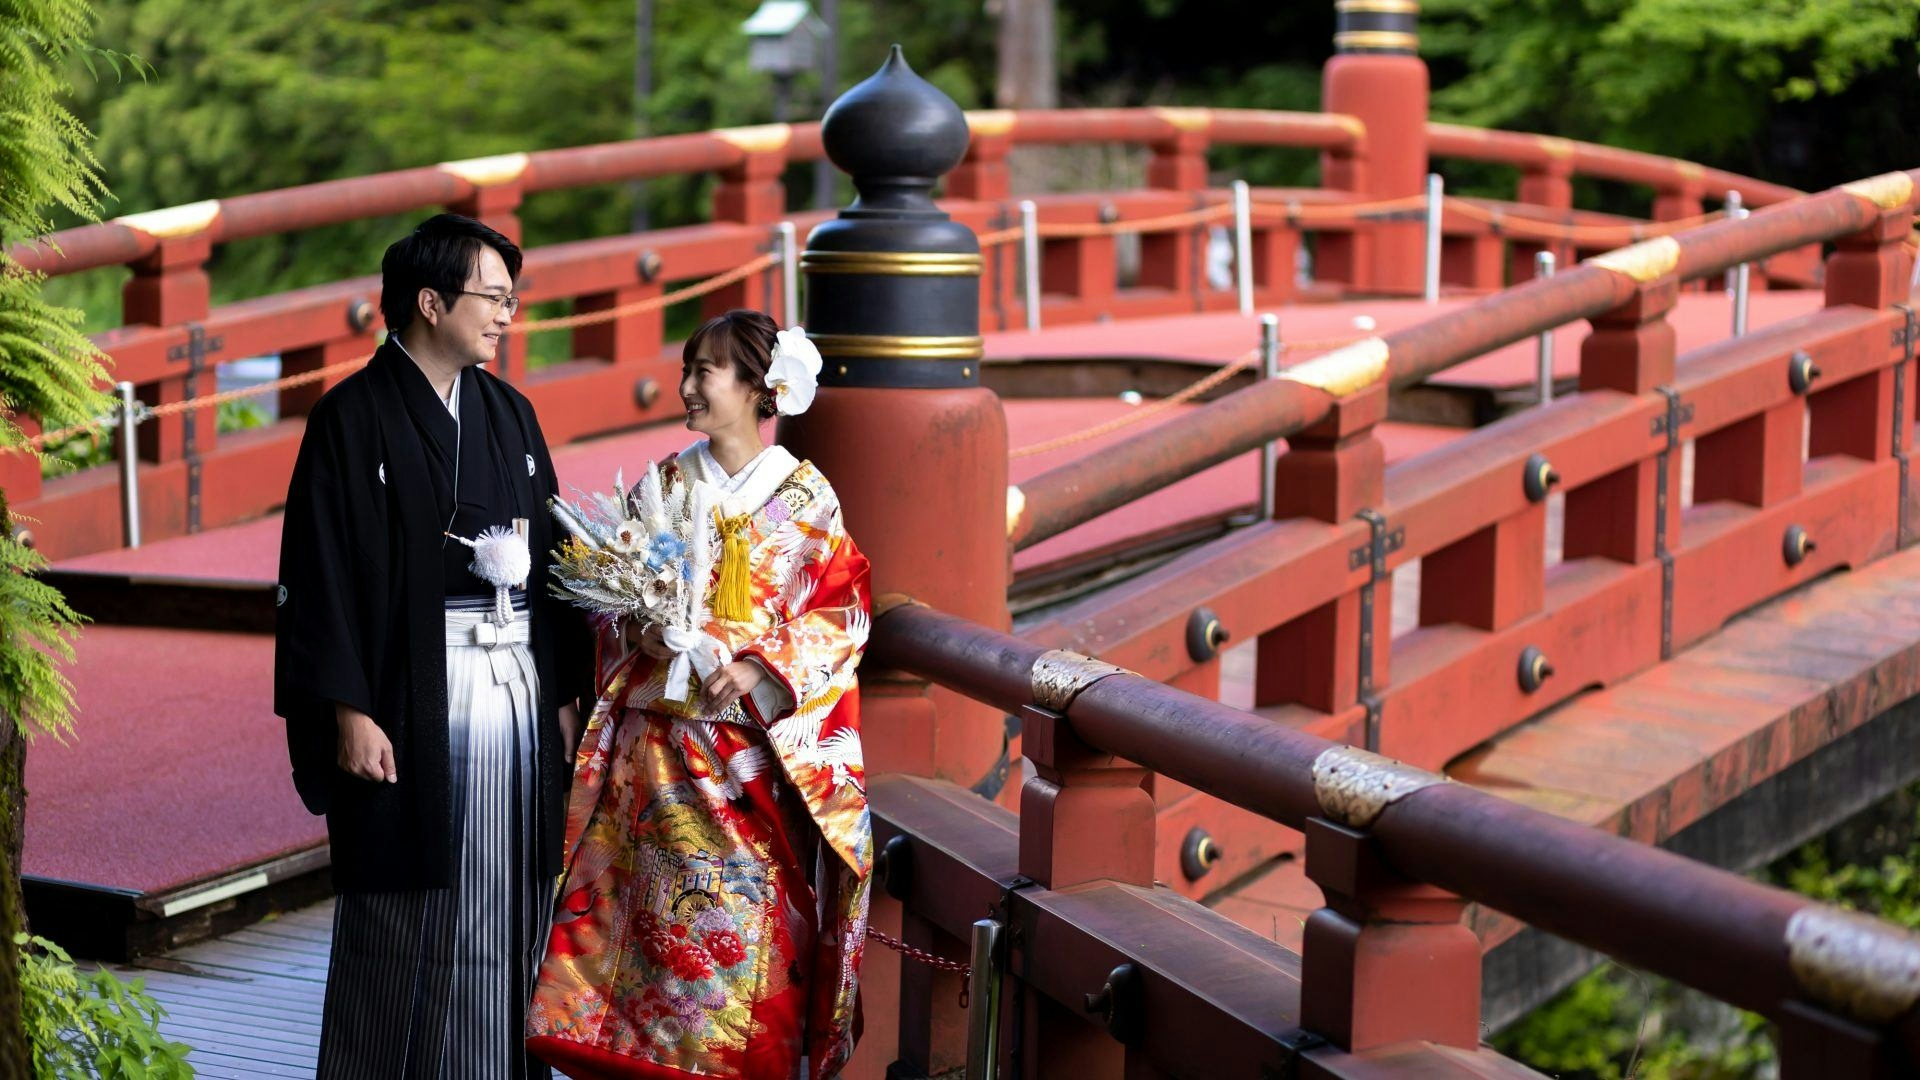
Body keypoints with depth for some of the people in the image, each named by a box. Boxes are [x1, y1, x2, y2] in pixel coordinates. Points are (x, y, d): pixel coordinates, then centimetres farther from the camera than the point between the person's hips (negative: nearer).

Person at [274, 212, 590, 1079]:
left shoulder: (509, 413, 12)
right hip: (412, 699, -5)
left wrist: (565, 688, 9)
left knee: (508, 905, 7)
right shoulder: (352, 419, -6)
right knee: (406, 916, 1)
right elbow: (321, 575, -9)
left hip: (518, 684, 5)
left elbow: (550, 553, 14)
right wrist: (347, 711, -14)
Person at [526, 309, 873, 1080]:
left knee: (756, 920, -5)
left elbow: (839, 617, -2)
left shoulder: (806, 499, 1)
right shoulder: (663, 486, 8)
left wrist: (760, 669, -15)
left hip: (762, 748, -2)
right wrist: (649, 636, -10)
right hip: (663, 745, 2)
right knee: (670, 916, -2)